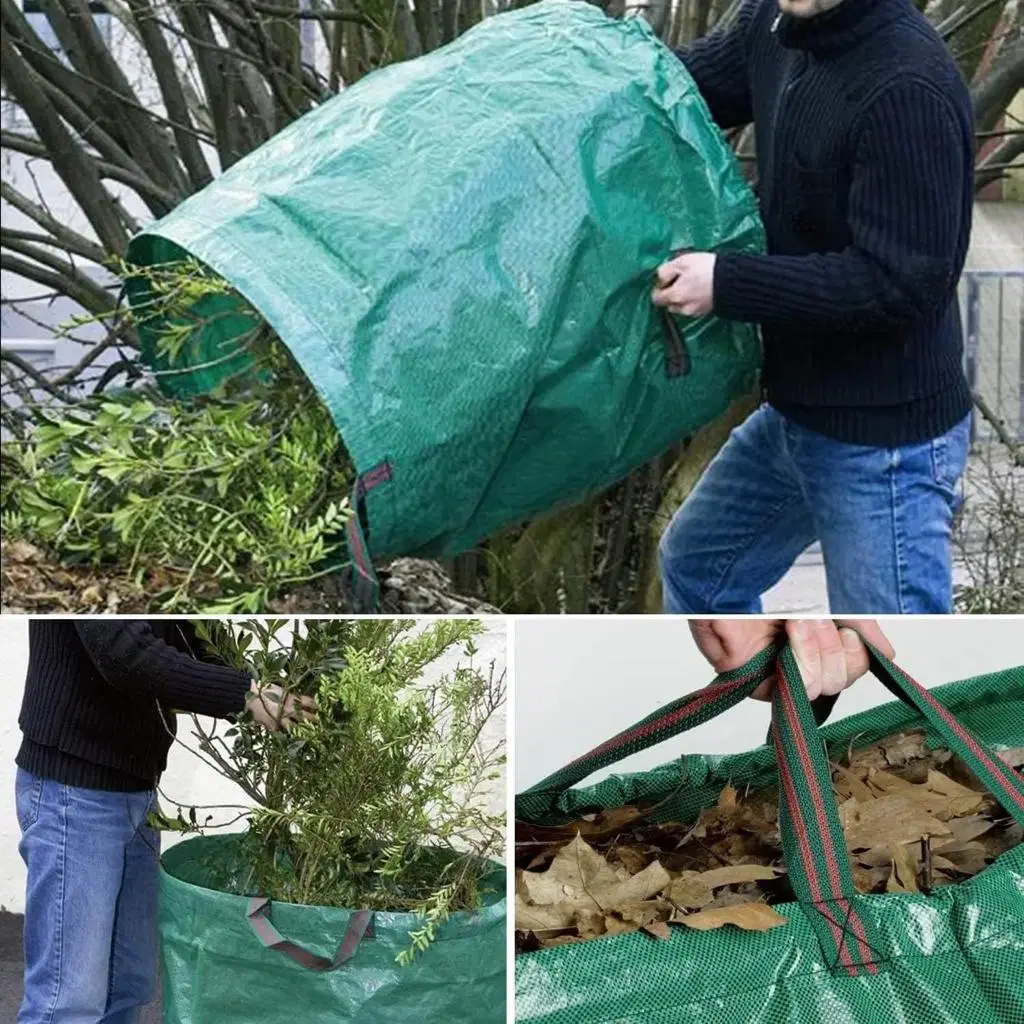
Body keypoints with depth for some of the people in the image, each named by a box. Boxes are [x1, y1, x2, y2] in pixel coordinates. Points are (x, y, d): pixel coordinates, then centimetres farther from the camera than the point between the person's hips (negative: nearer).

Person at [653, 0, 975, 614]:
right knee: (698, 568, 26)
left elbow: (901, 283, -26)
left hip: (885, 435, -9)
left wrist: (726, 284, -26)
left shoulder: (908, 90, -26)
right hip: (799, 412, 10)